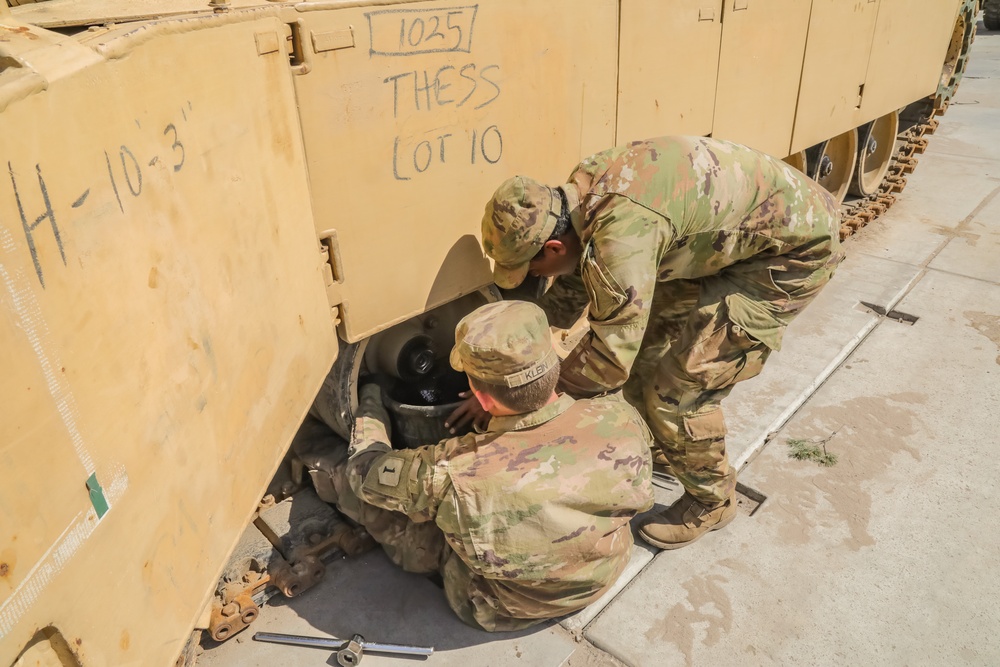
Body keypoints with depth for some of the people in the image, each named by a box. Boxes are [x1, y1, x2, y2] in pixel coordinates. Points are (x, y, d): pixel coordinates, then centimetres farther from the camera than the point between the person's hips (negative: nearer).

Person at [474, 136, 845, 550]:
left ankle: (711, 501, 17)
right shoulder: (581, 192, -8)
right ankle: (658, 444, 38)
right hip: (724, 235, 9)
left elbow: (609, 358, -29)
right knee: (643, 344, 12)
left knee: (681, 387, -9)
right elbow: (571, 288, 7)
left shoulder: (621, 236, -37)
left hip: (794, 248, -9)